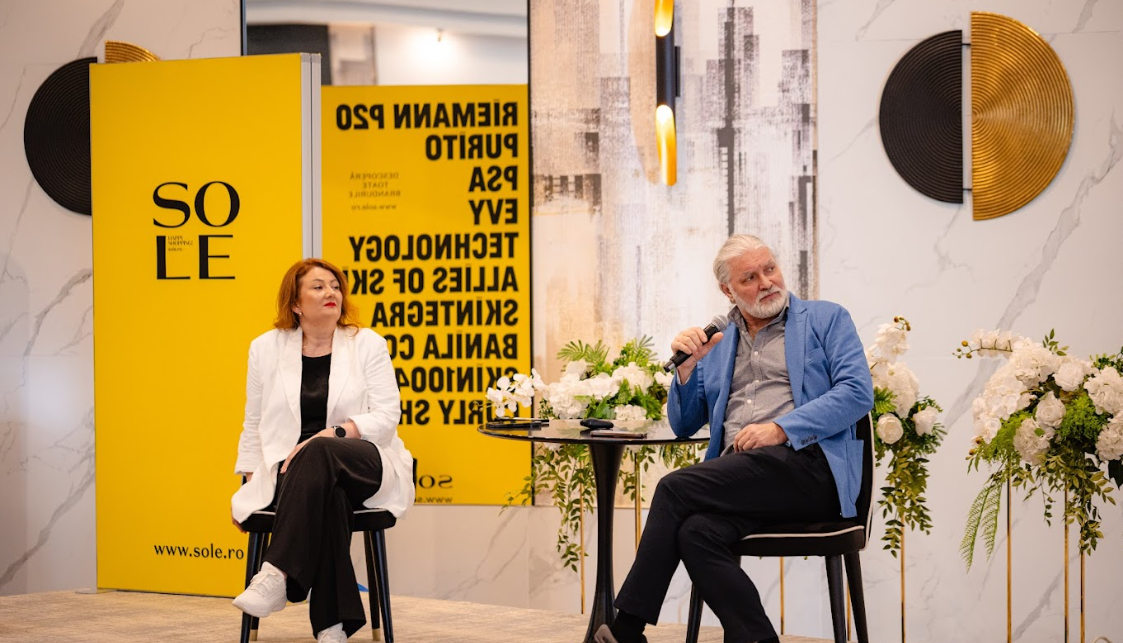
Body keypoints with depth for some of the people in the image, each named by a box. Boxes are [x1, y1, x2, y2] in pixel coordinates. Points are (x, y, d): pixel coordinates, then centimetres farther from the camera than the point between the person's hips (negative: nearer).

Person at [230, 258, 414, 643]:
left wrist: (335, 434, -20)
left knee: (319, 454, -39)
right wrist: (249, 483, 6)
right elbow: (254, 425, 17)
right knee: (327, 495, -38)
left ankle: (277, 575, -45)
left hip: (364, 466, -1)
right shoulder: (266, 348, 11)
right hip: (294, 470, 1)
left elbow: (387, 416, -3)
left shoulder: (367, 344, 5)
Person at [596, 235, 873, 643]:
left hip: (806, 463, -5)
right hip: (738, 474, 5)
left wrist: (781, 429, -14)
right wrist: (687, 367, 6)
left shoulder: (826, 319, 12)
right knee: (695, 533, -31)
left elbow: (858, 392, -3)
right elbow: (684, 425, 25)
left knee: (676, 488, -23)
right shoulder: (717, 341, 26)